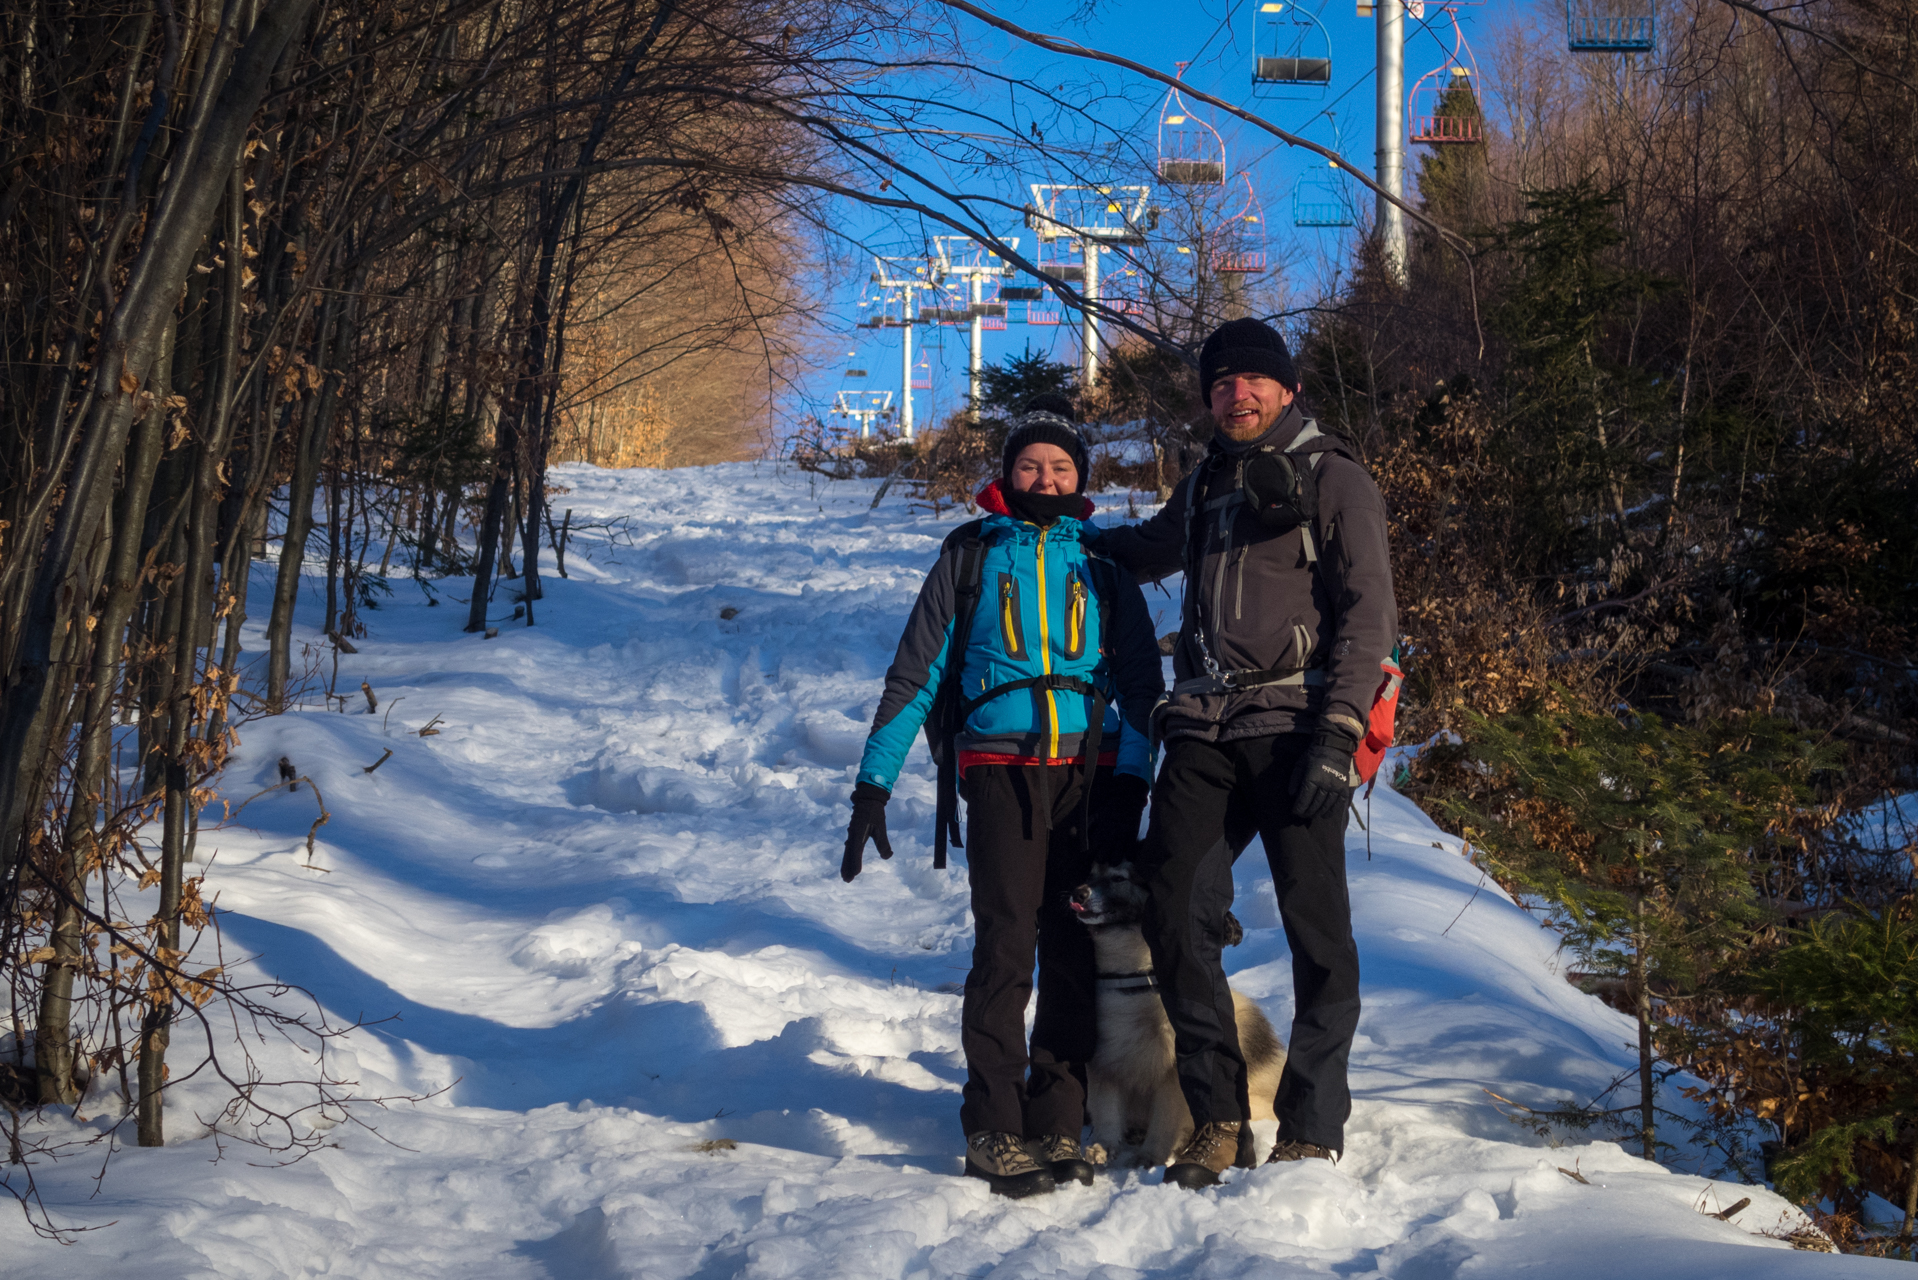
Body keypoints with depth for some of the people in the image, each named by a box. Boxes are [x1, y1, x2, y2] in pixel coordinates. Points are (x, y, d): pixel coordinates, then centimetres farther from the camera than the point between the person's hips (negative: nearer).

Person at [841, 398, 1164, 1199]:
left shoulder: (1102, 559, 14)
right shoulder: (971, 552, 11)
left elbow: (1140, 679, 13)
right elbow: (915, 675, 10)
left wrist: (1130, 780, 0)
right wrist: (872, 787, 3)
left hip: (1090, 773, 2)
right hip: (1001, 772, -2)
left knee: (1078, 952, 0)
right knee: (1005, 946, -10)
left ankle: (1058, 1123, 8)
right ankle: (996, 1132, -5)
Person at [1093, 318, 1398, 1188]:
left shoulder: (1332, 479, 5)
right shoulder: (1204, 487, 22)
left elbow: (1368, 612, -4)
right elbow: (1143, 552, 43)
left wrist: (1337, 732, -14)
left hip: (1294, 728, -5)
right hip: (1204, 730, 5)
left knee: (1316, 926, -8)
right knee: (1175, 912, -6)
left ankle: (1312, 1129, 1)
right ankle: (1218, 1121, 3)